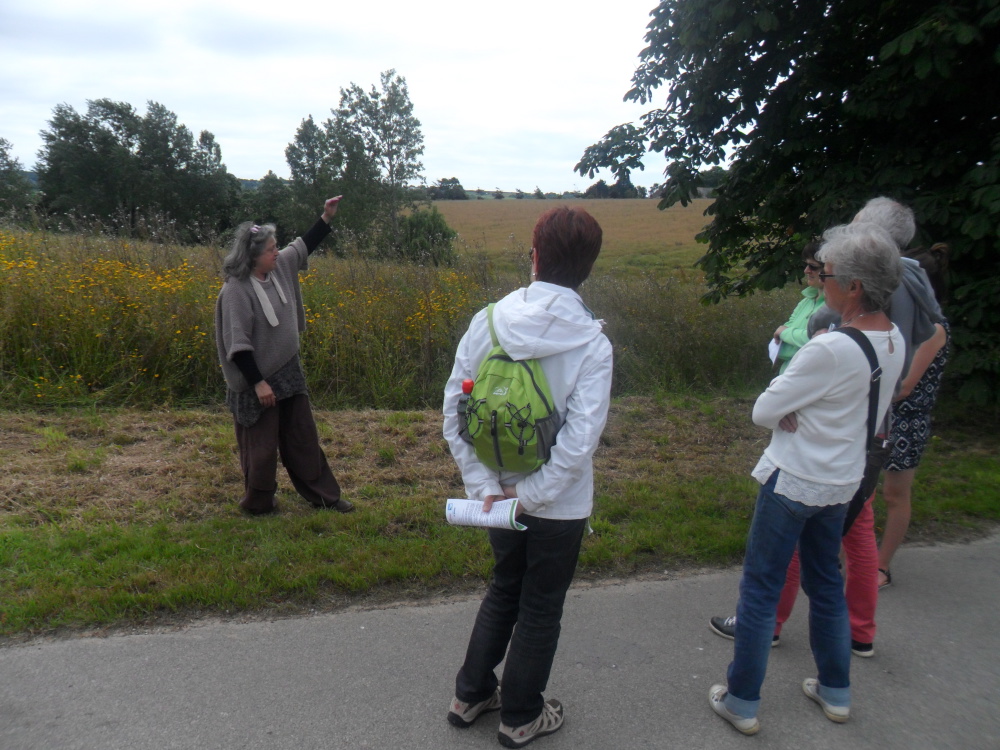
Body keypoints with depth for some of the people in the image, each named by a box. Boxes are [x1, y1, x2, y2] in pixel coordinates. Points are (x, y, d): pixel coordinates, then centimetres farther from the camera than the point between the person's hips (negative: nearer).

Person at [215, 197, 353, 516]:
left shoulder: (280, 267, 0)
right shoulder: (236, 291, -22)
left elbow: (303, 247, 19)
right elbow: (237, 344, -23)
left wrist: (326, 218, 14)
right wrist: (258, 383, -23)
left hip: (289, 372, 8)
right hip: (258, 381, -8)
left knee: (303, 438, 15)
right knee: (262, 447, 6)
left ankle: (324, 495, 25)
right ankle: (258, 504, 26)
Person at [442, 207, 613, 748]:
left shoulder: (487, 322, -10)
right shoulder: (592, 343, -18)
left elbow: (454, 413, -11)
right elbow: (580, 440, -25)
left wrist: (485, 486, -8)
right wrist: (531, 495, -14)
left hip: (497, 494, 3)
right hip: (560, 505, -3)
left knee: (503, 589, 27)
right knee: (540, 608, 17)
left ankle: (471, 695, 40)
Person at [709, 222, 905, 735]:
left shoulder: (829, 350, -27)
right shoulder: (895, 342, -1)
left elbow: (763, 412, -20)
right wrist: (803, 413, -5)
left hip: (793, 482, -8)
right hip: (842, 482, 8)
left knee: (760, 591, 6)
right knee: (826, 584, 23)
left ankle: (741, 702, 19)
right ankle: (835, 691, 39)